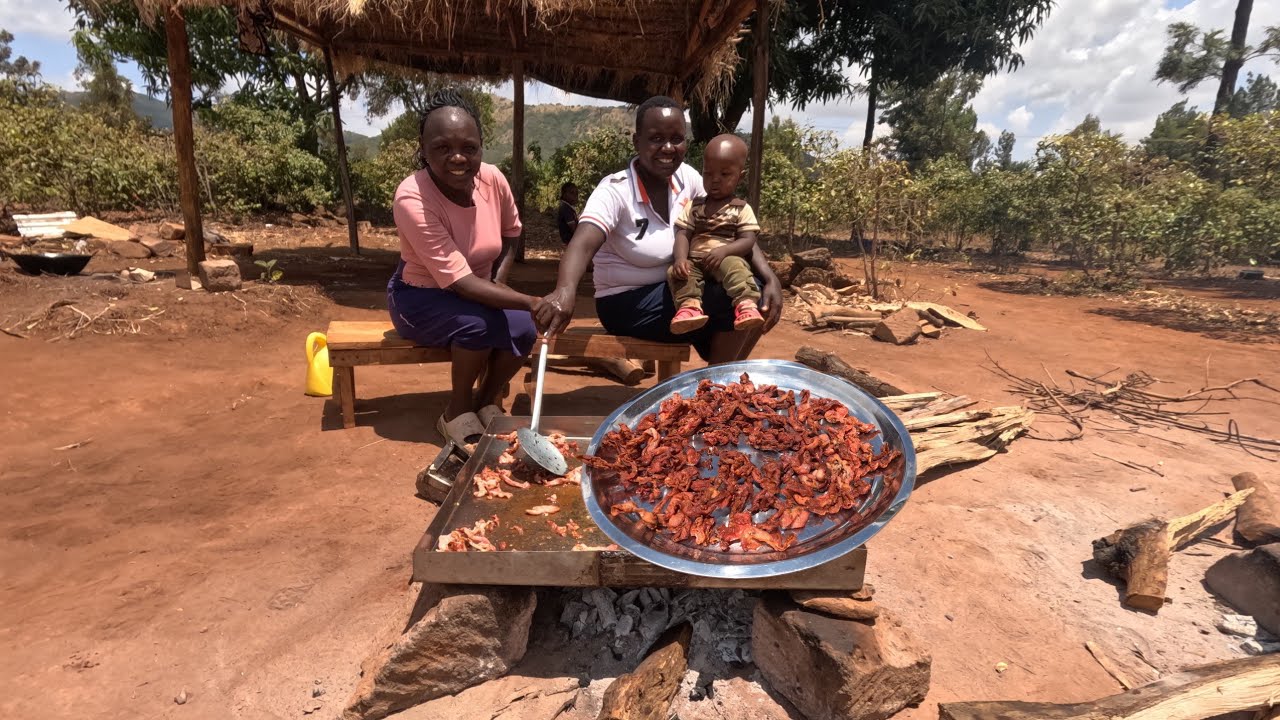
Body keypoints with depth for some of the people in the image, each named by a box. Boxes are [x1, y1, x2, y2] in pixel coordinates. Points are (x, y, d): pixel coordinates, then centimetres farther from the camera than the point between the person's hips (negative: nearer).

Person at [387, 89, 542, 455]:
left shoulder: (492, 179, -15)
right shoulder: (412, 198, -30)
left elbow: (511, 232, 7)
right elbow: (461, 282, -33)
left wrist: (500, 278, -8)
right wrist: (532, 303, -43)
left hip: (477, 291, 4)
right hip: (421, 297, -4)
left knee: (523, 330, -22)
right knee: (478, 323, -32)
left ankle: (487, 401, 5)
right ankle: (458, 410, -6)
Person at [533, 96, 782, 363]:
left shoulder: (686, 176, -3)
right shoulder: (616, 190, -20)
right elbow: (583, 245, -36)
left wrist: (770, 278, -17)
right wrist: (565, 292, -58)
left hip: (676, 290, 7)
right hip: (629, 302, -6)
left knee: (756, 293, -8)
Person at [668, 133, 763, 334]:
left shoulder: (742, 209, 8)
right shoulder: (694, 206, 15)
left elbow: (748, 241, -3)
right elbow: (683, 234, 4)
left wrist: (724, 250, -23)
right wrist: (681, 258, -18)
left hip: (726, 259, -3)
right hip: (695, 260, 3)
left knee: (735, 266, -36)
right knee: (675, 271, -27)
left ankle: (746, 305, -53)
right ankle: (689, 306, -47)